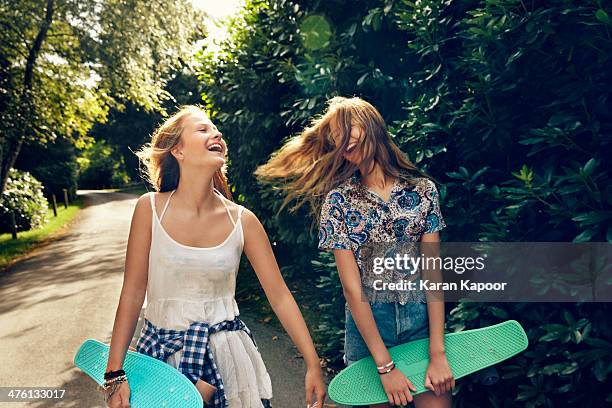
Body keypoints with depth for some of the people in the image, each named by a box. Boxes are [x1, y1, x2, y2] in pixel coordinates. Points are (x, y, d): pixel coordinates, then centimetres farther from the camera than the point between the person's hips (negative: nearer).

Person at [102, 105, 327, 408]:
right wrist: (115, 373, -8)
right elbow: (132, 293, -7)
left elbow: (280, 297, -5)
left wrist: (313, 364, -7)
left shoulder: (242, 220, -8)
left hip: (227, 351, 1)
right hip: (163, 352, -1)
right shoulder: (151, 208, -10)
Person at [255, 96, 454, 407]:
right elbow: (352, 288, -11)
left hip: (422, 318, 1)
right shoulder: (338, 201, -6)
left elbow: (433, 273, -4)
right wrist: (386, 366, -15)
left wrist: (438, 353, -11)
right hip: (367, 322, -1)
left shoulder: (423, 190, -2)